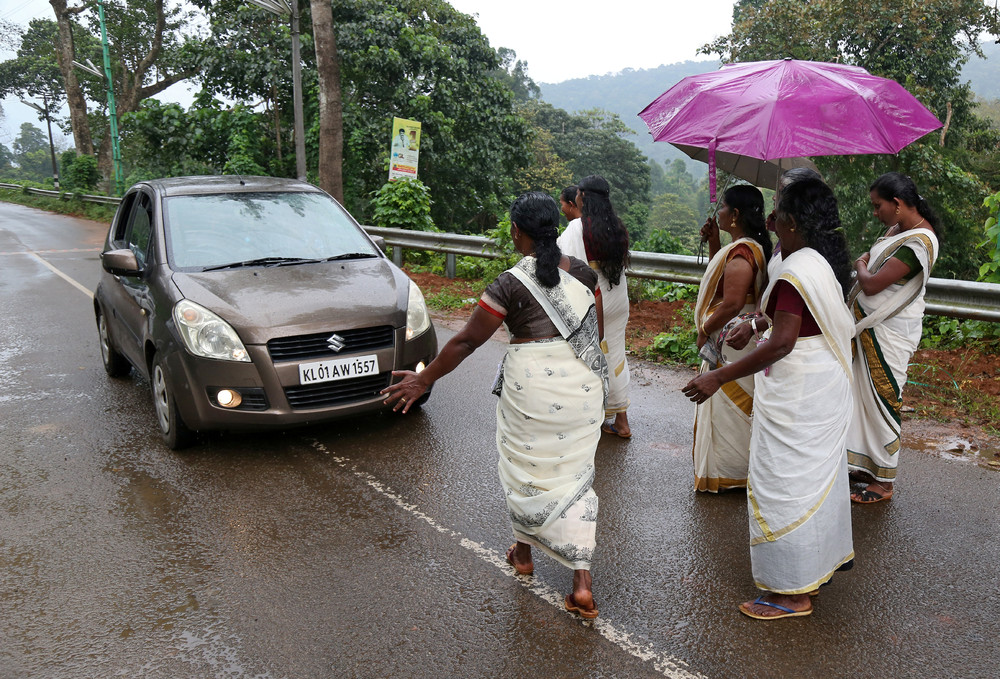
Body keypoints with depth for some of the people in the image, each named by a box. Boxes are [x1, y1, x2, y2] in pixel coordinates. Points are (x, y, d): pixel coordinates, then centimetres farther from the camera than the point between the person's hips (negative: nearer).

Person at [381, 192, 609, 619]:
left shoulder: (510, 284, -11)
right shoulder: (583, 272, 3)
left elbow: (467, 340, -9)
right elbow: (597, 331, 12)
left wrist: (424, 380, 1)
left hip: (531, 387, -4)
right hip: (583, 384, 4)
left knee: (526, 469, 17)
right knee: (573, 475, 10)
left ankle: (523, 552, 38)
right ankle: (582, 582, 7)